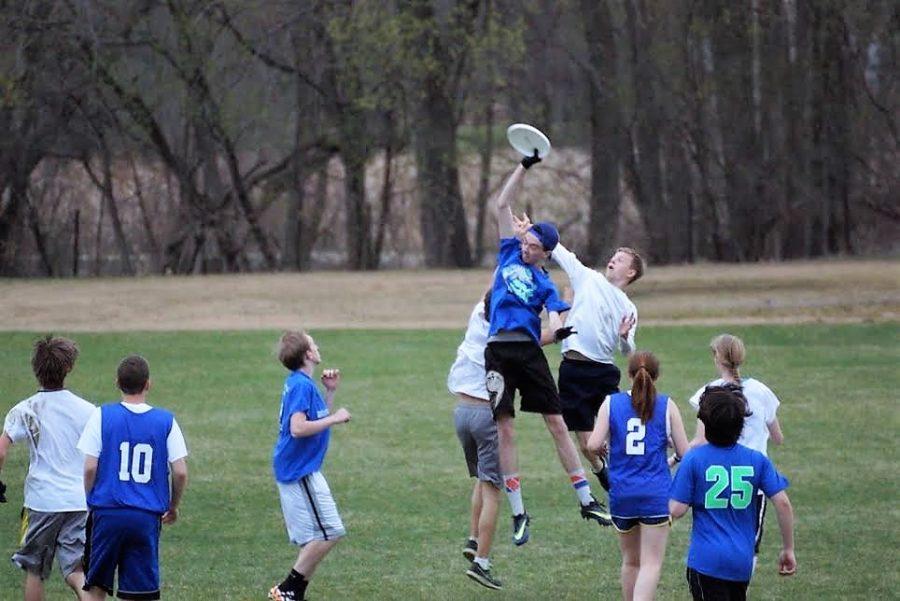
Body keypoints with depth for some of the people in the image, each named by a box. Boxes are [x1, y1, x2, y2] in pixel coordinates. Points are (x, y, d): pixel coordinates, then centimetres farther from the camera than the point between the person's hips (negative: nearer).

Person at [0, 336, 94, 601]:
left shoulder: (24, 411, -4)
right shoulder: (87, 410, 3)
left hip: (41, 500, -2)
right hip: (81, 502, 2)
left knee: (34, 570, 14)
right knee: (75, 571, -1)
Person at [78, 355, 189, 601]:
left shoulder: (102, 416, -2)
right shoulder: (166, 421, 1)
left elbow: (90, 467, -5)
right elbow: (180, 472, -1)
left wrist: (90, 499, 11)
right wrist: (173, 507, 16)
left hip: (107, 514, 0)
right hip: (148, 517, 0)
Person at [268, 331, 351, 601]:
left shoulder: (302, 383, 14)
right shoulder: (301, 385, -17)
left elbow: (318, 420, 23)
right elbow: (298, 428, -26)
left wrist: (330, 391, 14)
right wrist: (335, 418, -19)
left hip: (300, 471, 10)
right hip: (301, 473, -10)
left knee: (315, 537, 12)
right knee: (328, 533, -11)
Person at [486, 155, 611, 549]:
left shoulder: (546, 283, 8)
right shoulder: (510, 253, 13)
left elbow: (554, 316, -8)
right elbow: (503, 205, 14)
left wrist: (558, 330, -31)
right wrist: (524, 167, 10)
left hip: (530, 351, -1)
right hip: (499, 351, 1)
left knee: (557, 425, 2)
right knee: (505, 431, -2)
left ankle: (587, 501, 8)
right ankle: (518, 513, 2)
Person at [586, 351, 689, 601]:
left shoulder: (611, 403, 1)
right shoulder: (667, 405, -1)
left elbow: (594, 445, -8)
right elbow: (684, 452, -1)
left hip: (622, 494, 2)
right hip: (656, 495, -2)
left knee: (630, 560, 20)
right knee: (651, 563, -5)